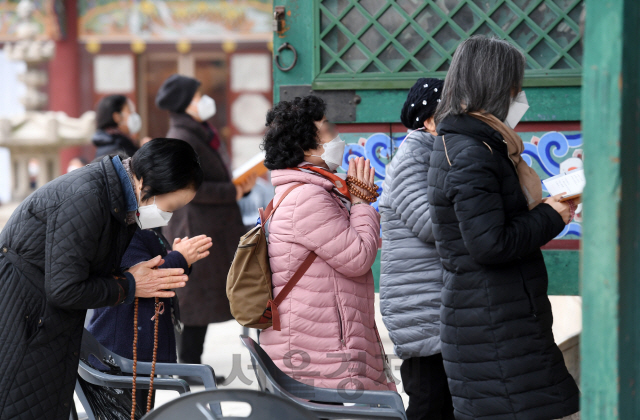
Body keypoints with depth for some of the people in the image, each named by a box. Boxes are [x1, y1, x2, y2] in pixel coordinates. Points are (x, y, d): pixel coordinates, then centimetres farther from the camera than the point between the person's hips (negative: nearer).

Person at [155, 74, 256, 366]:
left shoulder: (204, 134, 18)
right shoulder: (180, 139, -14)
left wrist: (243, 186, 4)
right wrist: (233, 192, -16)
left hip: (215, 229, 10)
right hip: (196, 229, -10)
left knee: (206, 298, 11)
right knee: (196, 297, -7)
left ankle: (191, 363, 16)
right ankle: (189, 365, -1)